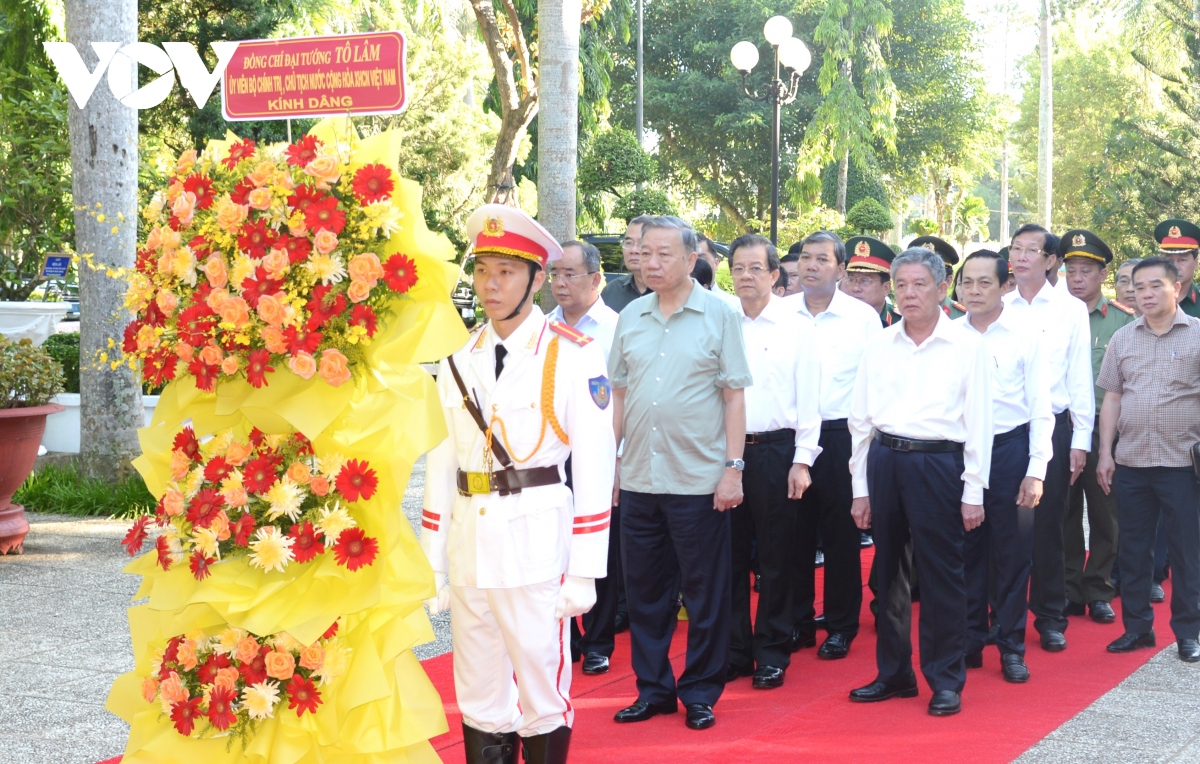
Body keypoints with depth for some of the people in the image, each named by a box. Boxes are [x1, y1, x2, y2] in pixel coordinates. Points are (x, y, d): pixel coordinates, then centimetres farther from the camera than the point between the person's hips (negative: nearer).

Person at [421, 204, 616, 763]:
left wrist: (583, 570, -9)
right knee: (479, 701, 13)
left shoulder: (573, 356, -5)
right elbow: (441, 465, 11)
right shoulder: (459, 360, 10)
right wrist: (432, 565, 8)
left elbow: (594, 467, -7)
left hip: (536, 542, -5)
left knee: (542, 695, 2)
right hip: (469, 543, 5)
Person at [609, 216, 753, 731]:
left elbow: (734, 395, -3)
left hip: (698, 479, -4)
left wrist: (733, 467, -8)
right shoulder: (631, 317, 8)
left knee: (705, 593, 4)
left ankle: (700, 693, 17)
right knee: (644, 590, 11)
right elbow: (619, 393, 13)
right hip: (638, 477, 4)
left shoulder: (718, 315, -2)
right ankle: (653, 688, 23)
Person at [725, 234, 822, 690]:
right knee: (730, 554, 7)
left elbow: (808, 400, 0)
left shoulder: (796, 328, 1)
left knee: (775, 557, 4)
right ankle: (734, 651, 18)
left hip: (775, 451, -2)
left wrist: (802, 460, -6)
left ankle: (772, 653, 15)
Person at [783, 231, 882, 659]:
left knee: (841, 538, 4)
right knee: (794, 535, 7)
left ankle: (841, 627, 15)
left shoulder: (863, 317, 0)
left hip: (840, 437, -2)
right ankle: (797, 623, 19)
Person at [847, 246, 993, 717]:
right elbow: (861, 419, 12)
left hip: (937, 462, -4)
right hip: (883, 460, 4)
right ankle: (894, 673, 23)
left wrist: (973, 491, -6)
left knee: (941, 575, -1)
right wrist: (861, 488, 9)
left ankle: (946, 680, 11)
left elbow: (978, 422, -2)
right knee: (887, 571, 11)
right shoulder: (879, 346, 9)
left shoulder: (966, 346, -1)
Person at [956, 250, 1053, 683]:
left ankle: (1011, 647, 16)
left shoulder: (1023, 338, -3)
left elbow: (1040, 409, -2)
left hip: (1009, 449, -2)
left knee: (1013, 553, 5)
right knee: (966, 551, 10)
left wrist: (1036, 471, -8)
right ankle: (970, 642, 21)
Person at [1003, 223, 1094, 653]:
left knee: (1047, 525, 2)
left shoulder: (1071, 310, 3)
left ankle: (1050, 619, 12)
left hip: (1051, 427, -2)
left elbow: (1080, 377, 1)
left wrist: (1080, 440, -3)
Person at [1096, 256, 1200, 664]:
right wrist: (1105, 453, 4)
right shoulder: (1123, 339, 8)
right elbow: (1112, 398, 10)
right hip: (1130, 462, 3)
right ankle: (1137, 626, 19)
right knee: (1133, 548, 9)